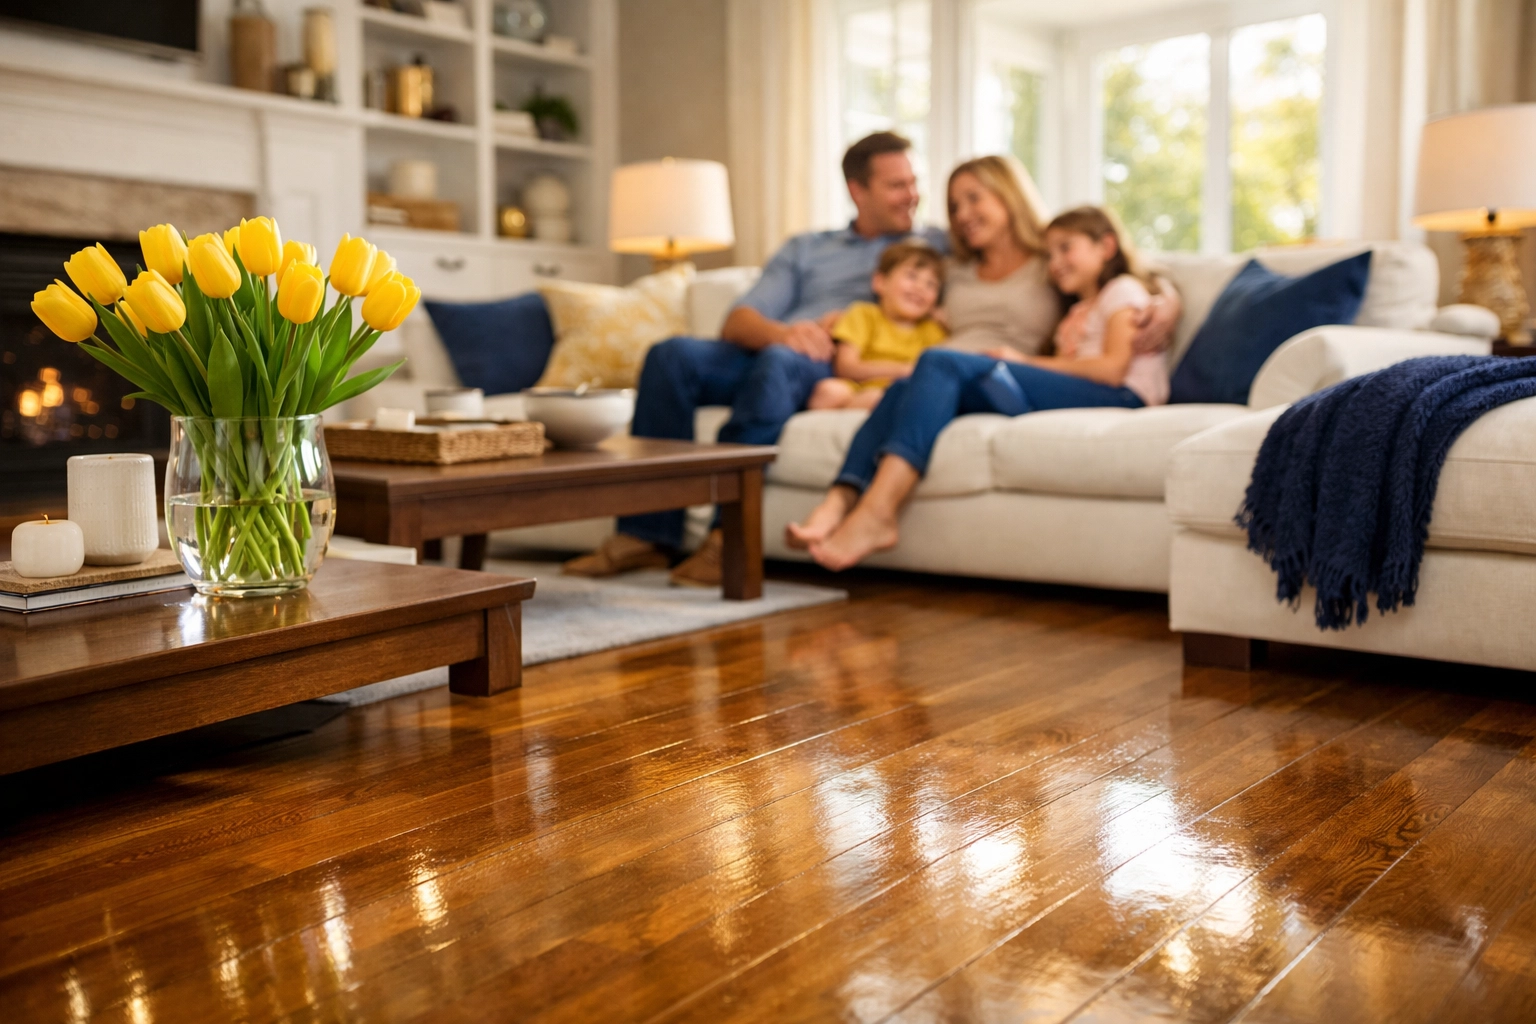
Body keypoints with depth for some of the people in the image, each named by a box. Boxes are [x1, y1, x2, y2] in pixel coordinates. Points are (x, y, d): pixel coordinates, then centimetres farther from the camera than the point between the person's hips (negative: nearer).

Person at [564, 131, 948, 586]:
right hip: (768, 351, 4)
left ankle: (729, 536, -38)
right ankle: (647, 535, -26)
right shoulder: (804, 248, 26)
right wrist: (782, 333, -13)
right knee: (672, 354, -24)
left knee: (777, 362, -37)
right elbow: (737, 323, 13)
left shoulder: (931, 245, 22)